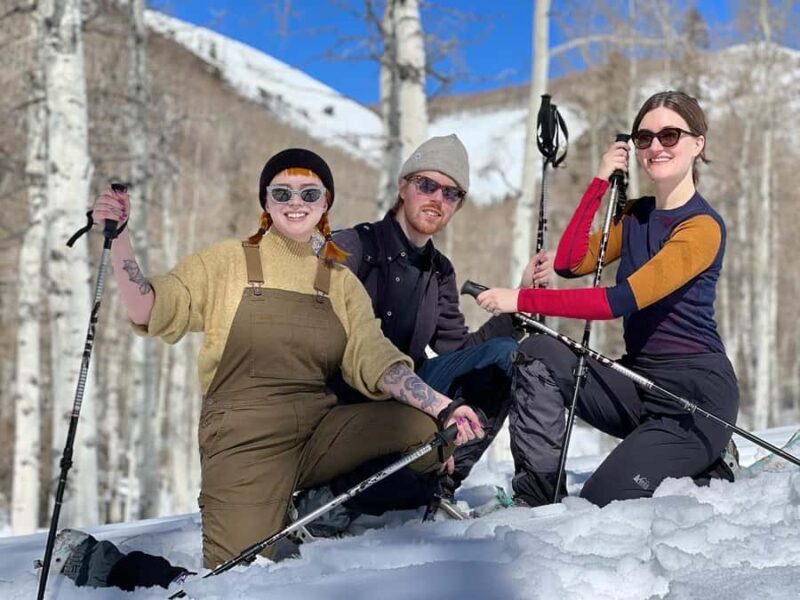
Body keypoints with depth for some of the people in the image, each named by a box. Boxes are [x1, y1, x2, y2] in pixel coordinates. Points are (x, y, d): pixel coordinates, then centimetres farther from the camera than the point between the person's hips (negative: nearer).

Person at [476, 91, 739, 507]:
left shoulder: (703, 226, -14)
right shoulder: (635, 215, 13)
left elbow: (622, 301, -24)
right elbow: (570, 263, -1)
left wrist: (523, 300, -25)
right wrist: (599, 183, -5)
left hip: (696, 394, -7)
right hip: (638, 382, 7)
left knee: (601, 503, -17)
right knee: (539, 357, -17)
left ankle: (711, 469, 9)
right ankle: (538, 493, -13)